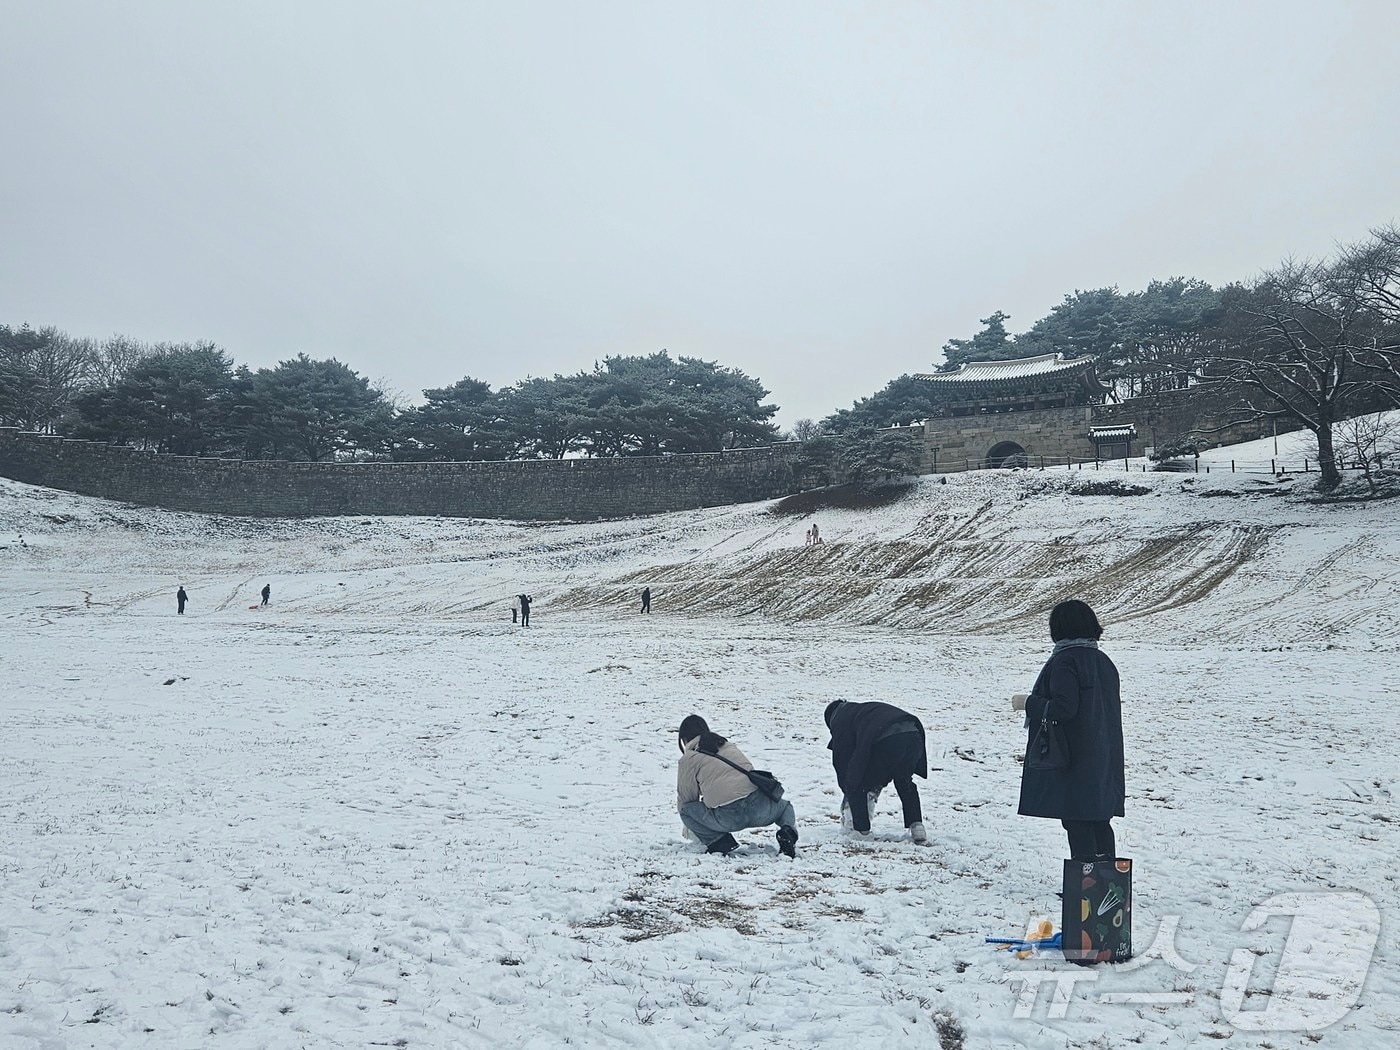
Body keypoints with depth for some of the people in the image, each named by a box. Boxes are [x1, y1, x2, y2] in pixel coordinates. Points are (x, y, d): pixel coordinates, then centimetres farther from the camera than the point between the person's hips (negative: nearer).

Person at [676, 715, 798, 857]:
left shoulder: (688, 760, 11)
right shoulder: (729, 746, 27)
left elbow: (685, 797, 16)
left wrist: (689, 827, 38)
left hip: (727, 817, -4)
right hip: (760, 808, 4)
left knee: (686, 811, 18)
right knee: (785, 806, 35)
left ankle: (719, 842, 2)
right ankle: (788, 832, 3)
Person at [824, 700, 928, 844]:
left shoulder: (839, 719, 21)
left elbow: (842, 759, 21)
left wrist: (848, 791, 33)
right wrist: (876, 787, 42)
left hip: (886, 744, -7)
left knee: (855, 785, 15)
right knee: (905, 783, 31)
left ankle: (860, 828, 21)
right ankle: (916, 826, 20)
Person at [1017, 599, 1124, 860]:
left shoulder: (1064, 661, -15)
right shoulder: (1103, 661, 11)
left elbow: (1064, 707, -22)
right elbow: (1112, 705, 15)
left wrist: (1029, 703, -7)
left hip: (1075, 757, -8)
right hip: (1105, 758, 8)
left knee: (1076, 821, -2)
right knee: (1099, 820, 15)